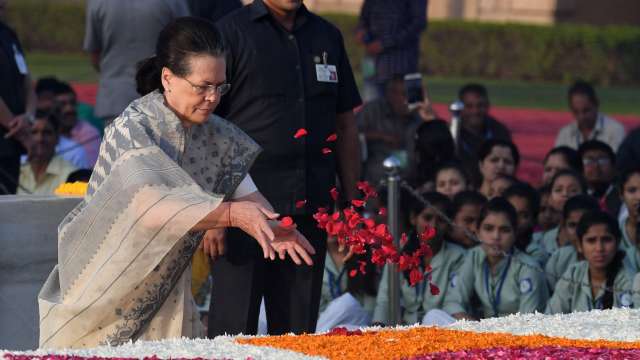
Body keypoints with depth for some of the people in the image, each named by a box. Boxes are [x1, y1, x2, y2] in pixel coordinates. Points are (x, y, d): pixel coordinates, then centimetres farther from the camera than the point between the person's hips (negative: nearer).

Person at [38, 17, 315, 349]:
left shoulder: (214, 133, 1)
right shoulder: (133, 129, -20)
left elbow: (245, 190, 0)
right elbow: (149, 206, -33)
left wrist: (272, 227, -23)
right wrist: (231, 213, -41)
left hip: (164, 290, 6)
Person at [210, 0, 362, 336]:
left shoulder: (326, 36, 14)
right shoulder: (231, 32, -2)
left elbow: (345, 125, 19)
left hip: (310, 208, 5)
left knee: (297, 331, 8)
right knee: (233, 333, -5)